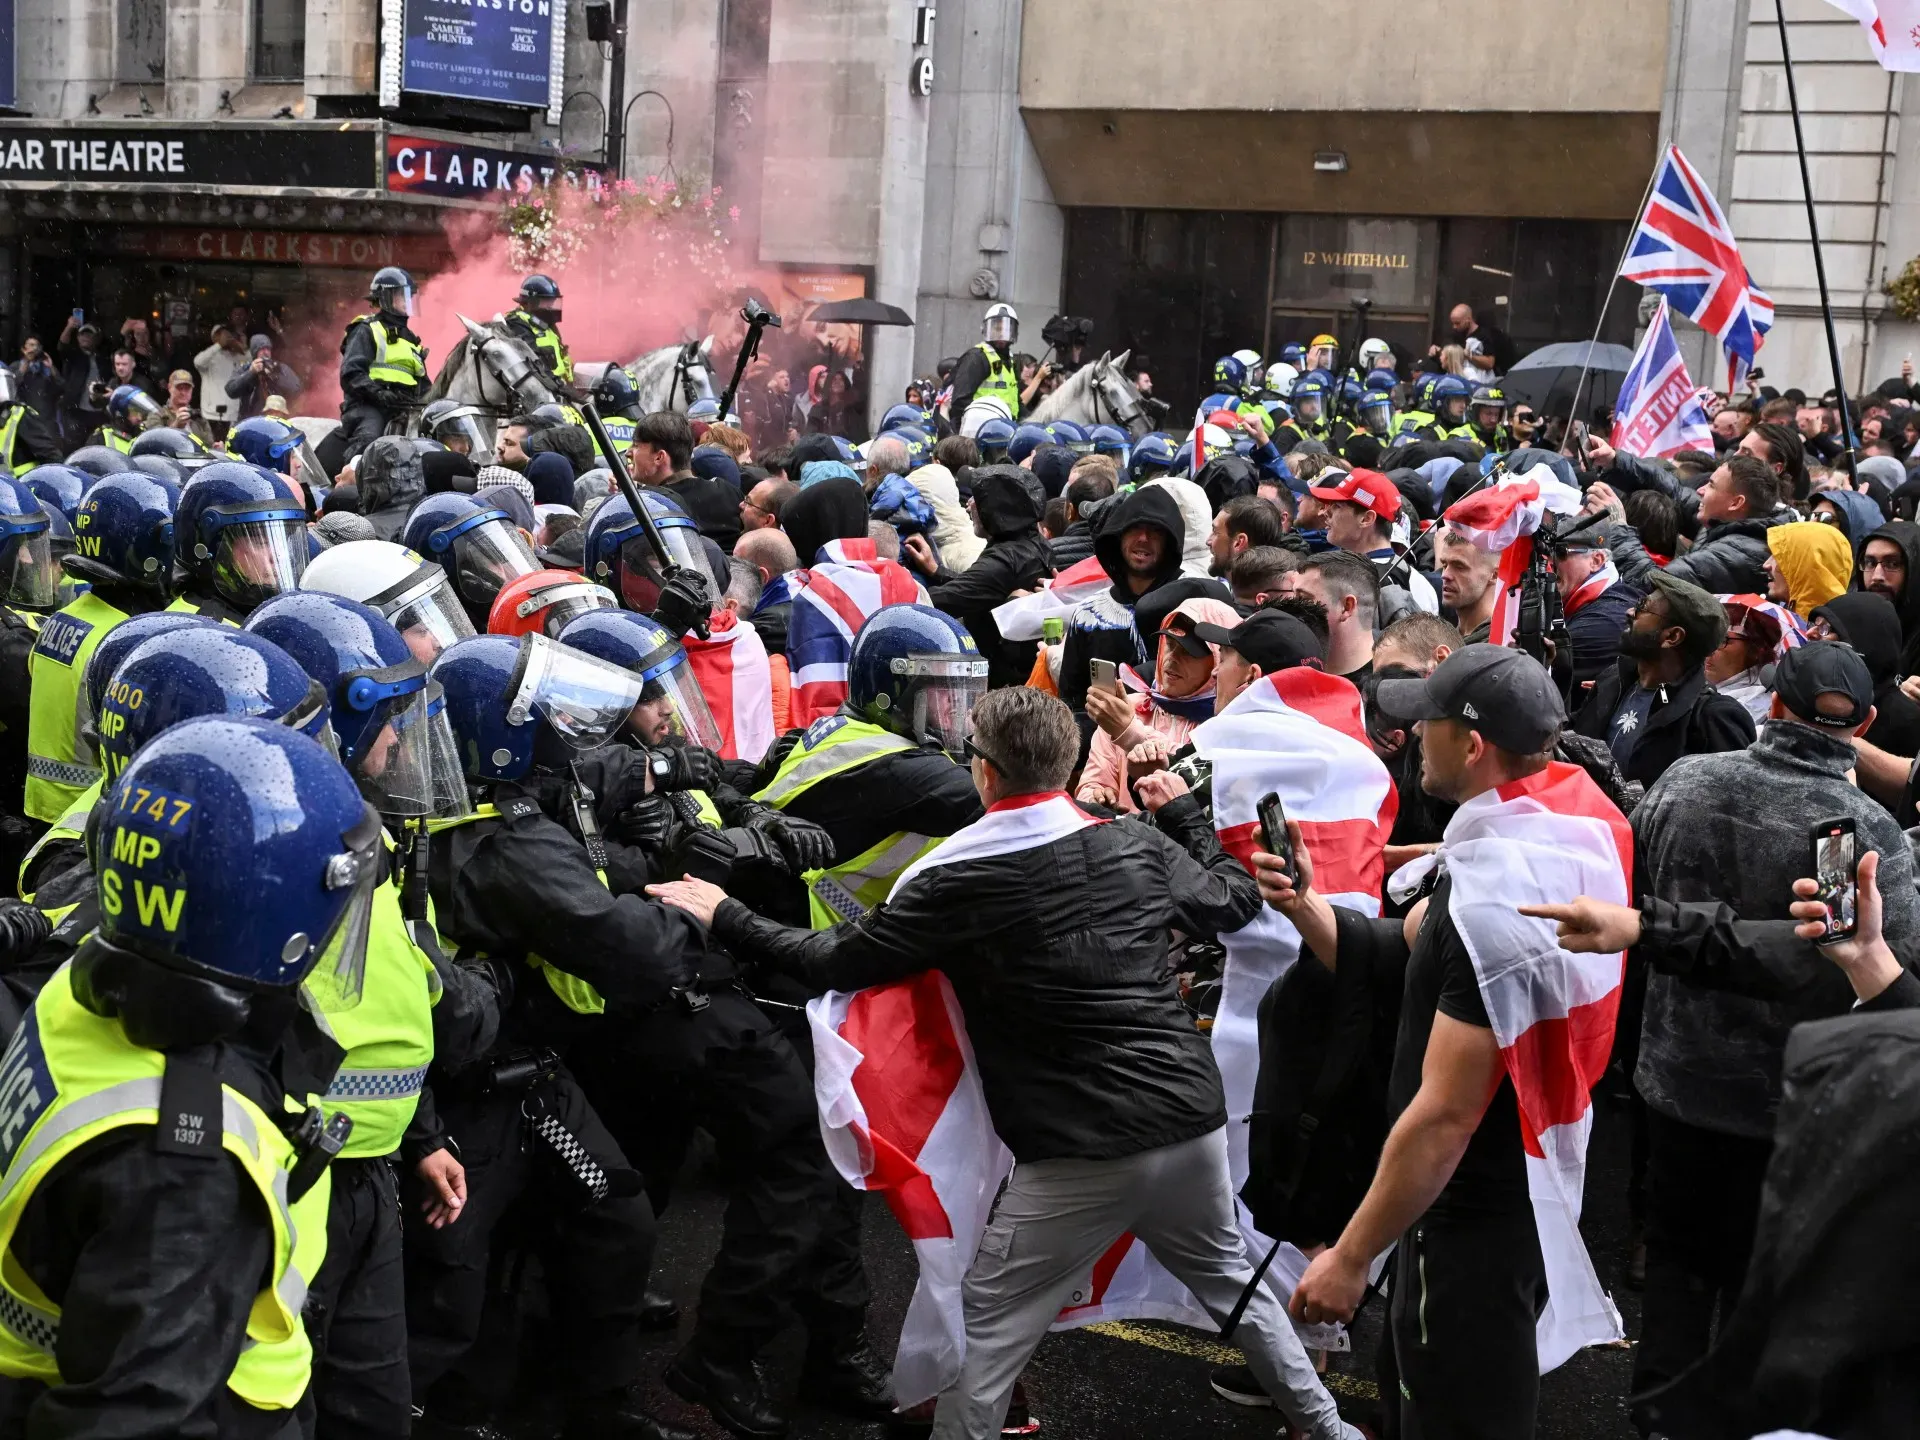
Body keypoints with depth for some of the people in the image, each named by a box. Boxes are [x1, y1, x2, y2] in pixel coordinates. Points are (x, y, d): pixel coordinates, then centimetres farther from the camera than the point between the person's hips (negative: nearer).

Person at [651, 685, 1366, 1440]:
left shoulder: (957, 884, -7)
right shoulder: (1141, 847, 4)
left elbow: (831, 962, 0)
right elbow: (1237, 899, 20)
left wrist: (724, 916, 13)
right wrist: (1183, 811, 34)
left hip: (1081, 1152, -5)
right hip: (1191, 1121, 5)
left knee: (989, 1327, 7)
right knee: (1230, 1278, 27)